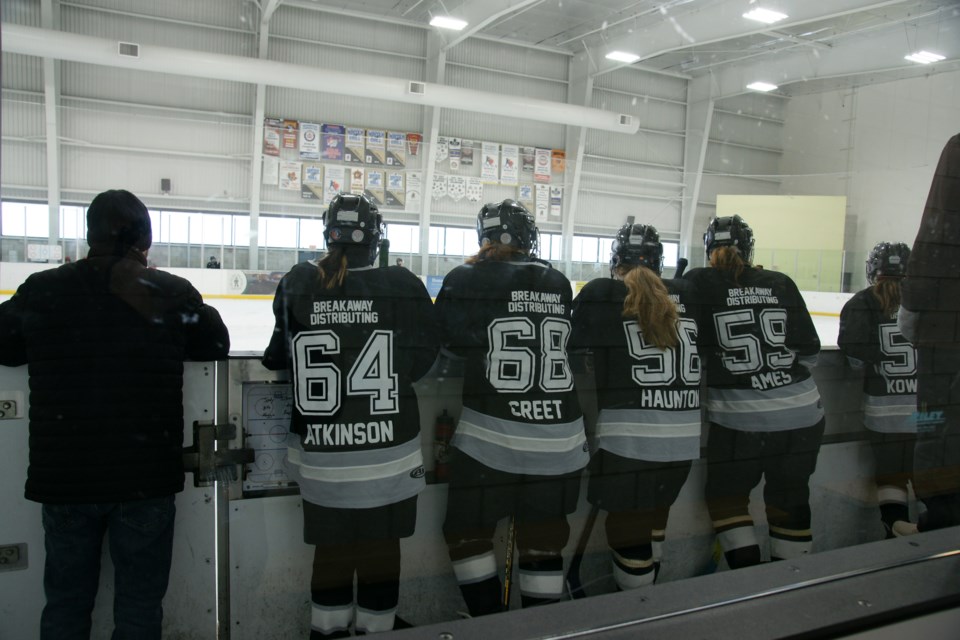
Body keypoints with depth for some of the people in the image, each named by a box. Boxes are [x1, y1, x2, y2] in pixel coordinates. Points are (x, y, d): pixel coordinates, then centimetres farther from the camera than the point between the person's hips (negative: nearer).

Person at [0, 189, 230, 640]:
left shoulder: (41, 289, -4)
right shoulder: (172, 292, -8)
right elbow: (215, 346, 7)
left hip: (64, 475, 2)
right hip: (147, 474, -1)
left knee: (66, 600, 18)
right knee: (139, 601, 12)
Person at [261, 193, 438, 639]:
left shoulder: (297, 284, -4)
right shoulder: (403, 286, -9)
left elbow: (279, 355, 5)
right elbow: (423, 357, -2)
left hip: (319, 454, 2)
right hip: (387, 454, -2)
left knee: (332, 545, 18)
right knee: (381, 546, 14)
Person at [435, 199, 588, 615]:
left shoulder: (471, 279, -5)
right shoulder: (560, 284, 8)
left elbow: (449, 343, -1)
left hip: (491, 438, -4)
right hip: (558, 439, 5)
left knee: (467, 533, 14)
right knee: (544, 540, 17)